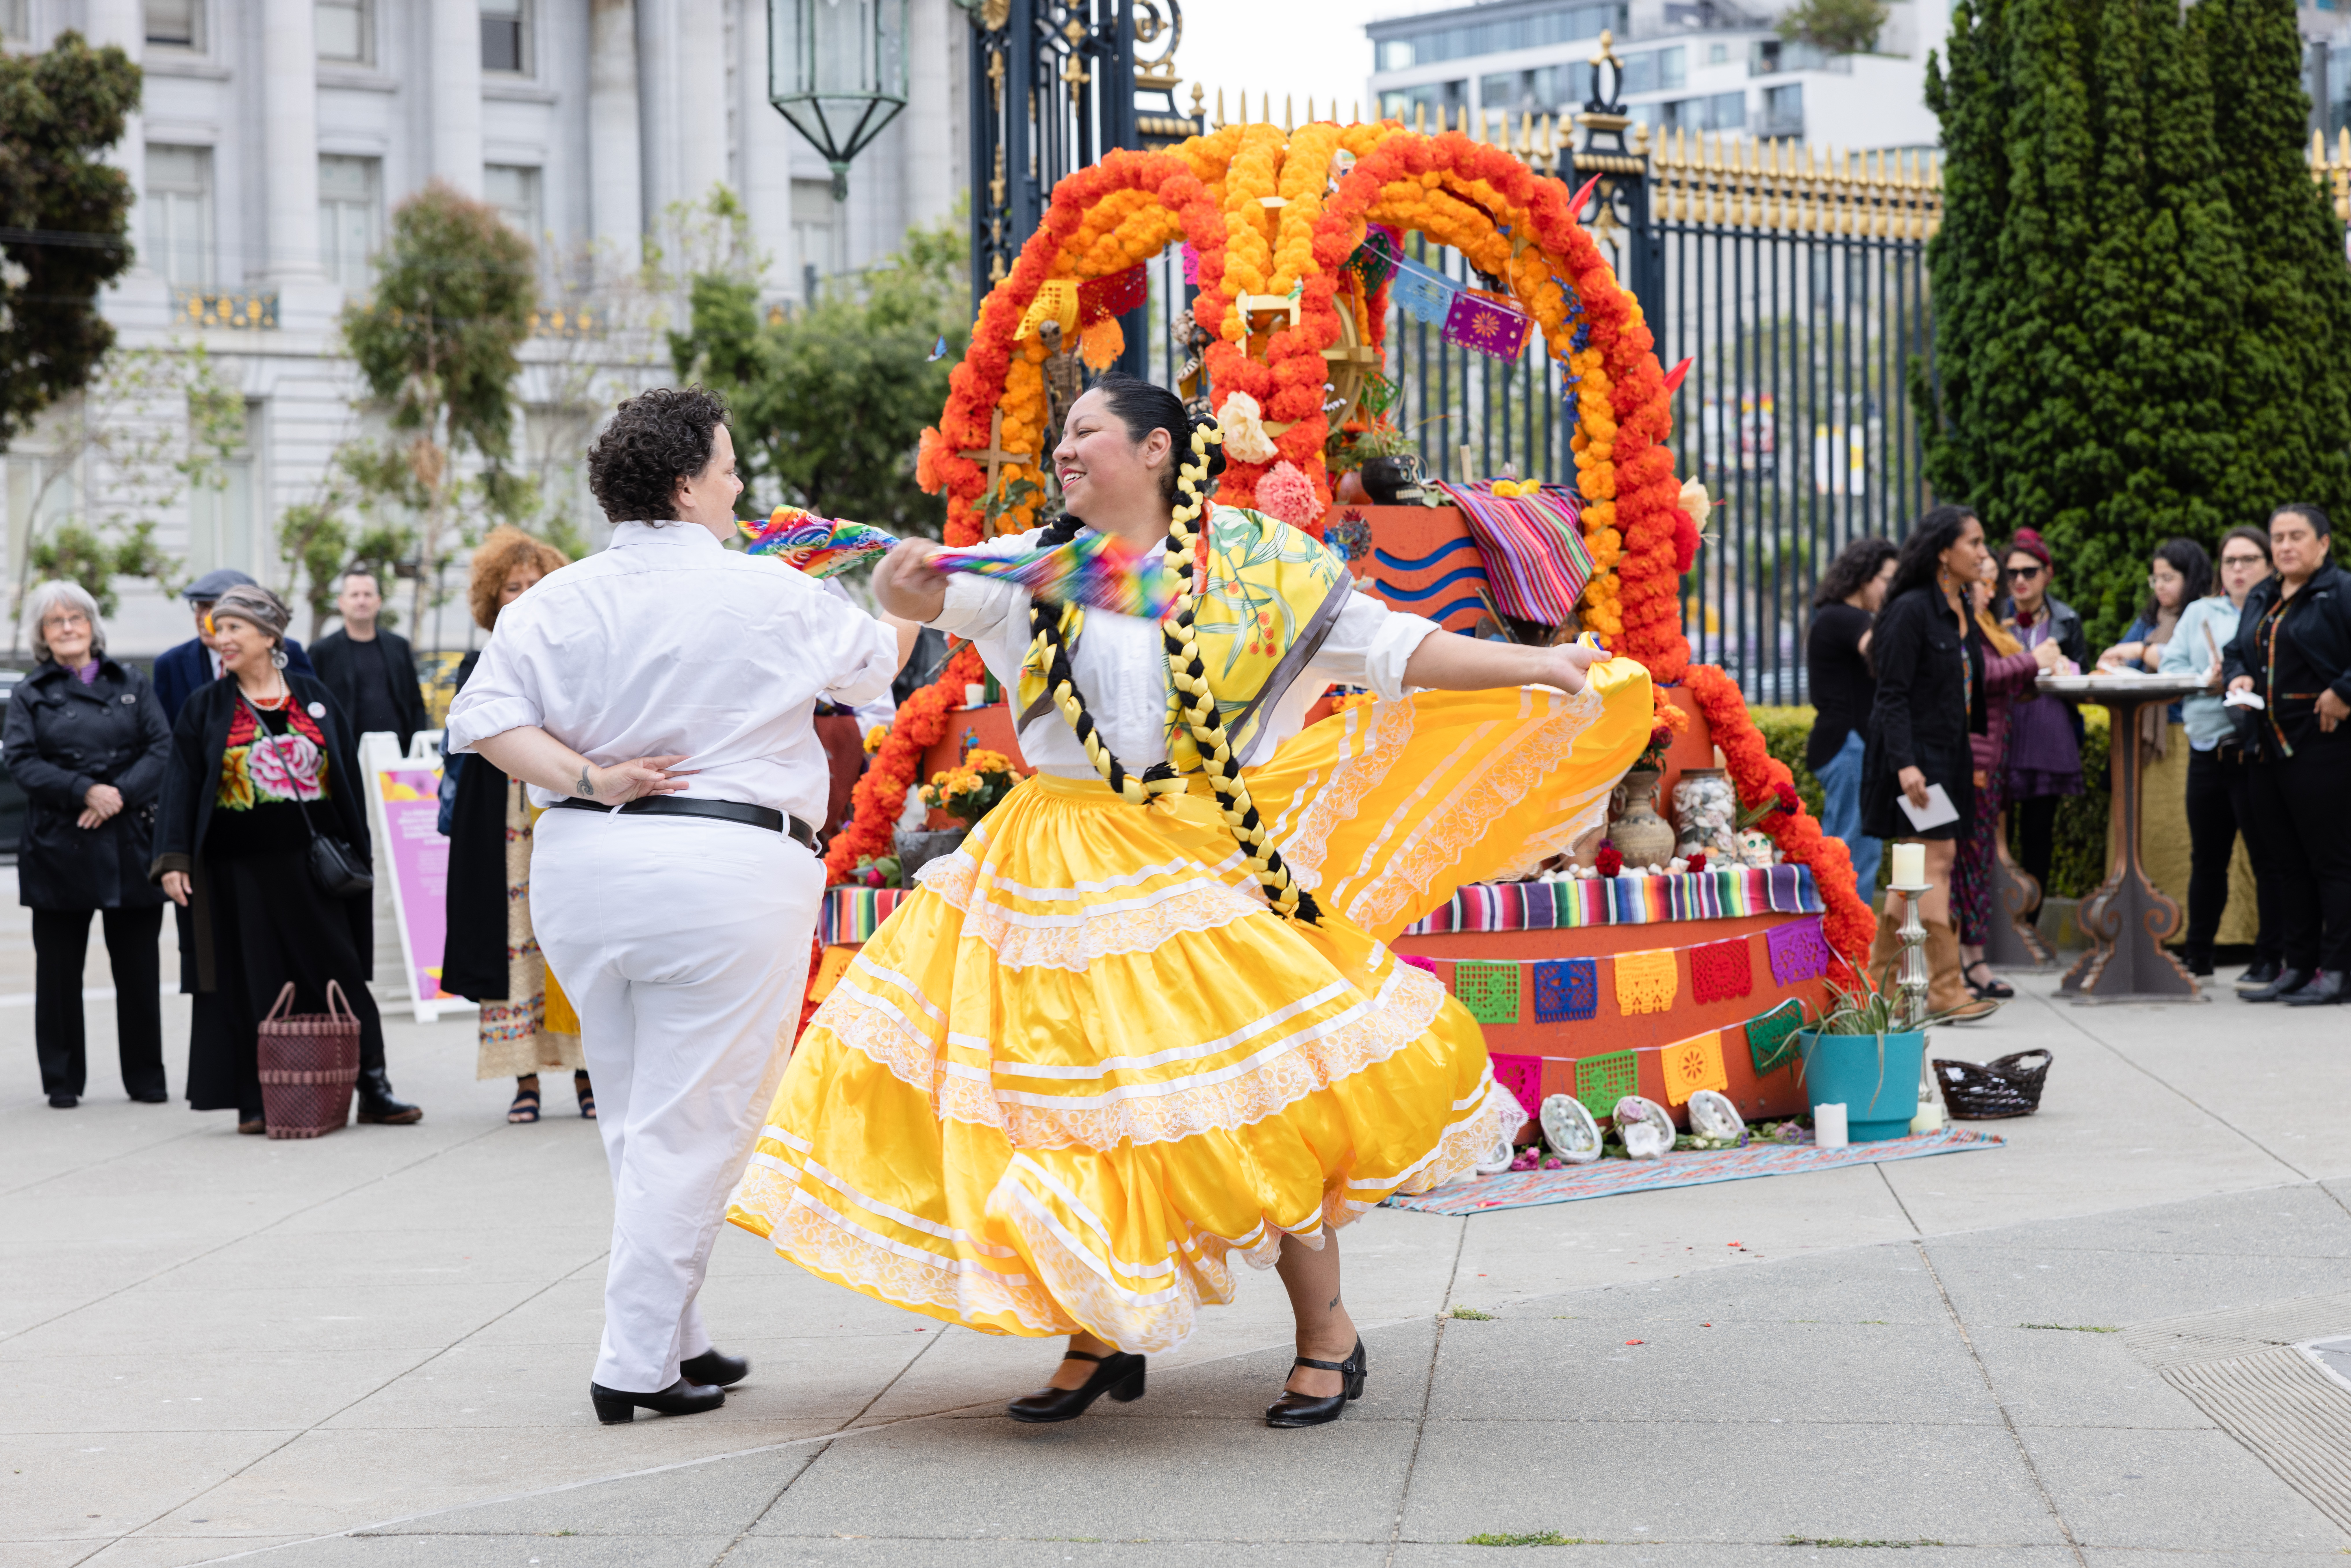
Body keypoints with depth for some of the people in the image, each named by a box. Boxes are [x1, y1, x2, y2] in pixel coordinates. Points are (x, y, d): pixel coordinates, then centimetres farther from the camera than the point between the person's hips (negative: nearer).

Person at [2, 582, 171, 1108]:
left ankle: (146, 1078, 12)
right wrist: (85, 792, -16)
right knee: (59, 969, 2)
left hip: (130, 843, 1)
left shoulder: (132, 685, 12)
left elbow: (161, 748, 2)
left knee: (138, 966, 3)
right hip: (58, 847, -1)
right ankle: (63, 1080, 10)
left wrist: (121, 794, -13)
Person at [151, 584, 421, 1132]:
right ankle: (257, 1101, 6)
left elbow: (347, 777, 10)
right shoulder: (205, 708, 5)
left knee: (339, 971, 1)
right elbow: (181, 784, 2)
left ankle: (372, 1087, 6)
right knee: (253, 986, 1)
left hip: (310, 861, 1)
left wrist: (356, 851, 5)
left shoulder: (314, 697, 8)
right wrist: (174, 859, -9)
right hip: (240, 869, -1)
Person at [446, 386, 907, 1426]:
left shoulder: (559, 601, 5)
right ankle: (638, 1364, -1)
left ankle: (674, 1338, 25)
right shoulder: (770, 595, -3)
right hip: (729, 869, -5)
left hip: (583, 870, 5)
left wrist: (586, 780, -6)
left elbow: (484, 718, -7)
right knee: (691, 1127, 0)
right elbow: (869, 665, 15)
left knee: (635, 1124, 17)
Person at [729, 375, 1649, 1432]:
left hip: (1194, 863, -3)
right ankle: (1102, 1334, 20)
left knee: (1253, 1092, -7)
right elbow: (932, 597, -3)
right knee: (1071, 1091, 4)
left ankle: (1326, 1336, 9)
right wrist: (903, 582, -28)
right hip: (1061, 862, 3)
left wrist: (1534, 667, -12)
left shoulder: (1253, 566, 0)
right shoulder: (1039, 566, 8)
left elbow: (1388, 646, -2)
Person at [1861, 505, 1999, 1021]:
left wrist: (1977, 757, 15)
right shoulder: (1912, 610, -12)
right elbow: (1893, 694, -15)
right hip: (1914, 753, -9)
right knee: (1937, 859, -12)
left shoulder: (1962, 612, 13)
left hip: (1950, 755, 9)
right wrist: (1905, 764, -23)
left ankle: (1880, 979, 17)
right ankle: (1944, 989, -12)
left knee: (1917, 868, 10)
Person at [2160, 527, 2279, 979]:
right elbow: (2170, 666, 7)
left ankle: (2270, 958, 3)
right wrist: (2206, 680, -10)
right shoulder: (2200, 613, 17)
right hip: (2207, 750, 5)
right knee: (2207, 857, 13)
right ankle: (2197, 955, 22)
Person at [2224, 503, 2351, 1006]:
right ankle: (2298, 967, 17)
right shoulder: (2260, 598, 18)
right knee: (2285, 862, 11)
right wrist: (2238, 677, 6)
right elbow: (2238, 652, 26)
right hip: (2270, 747, 8)